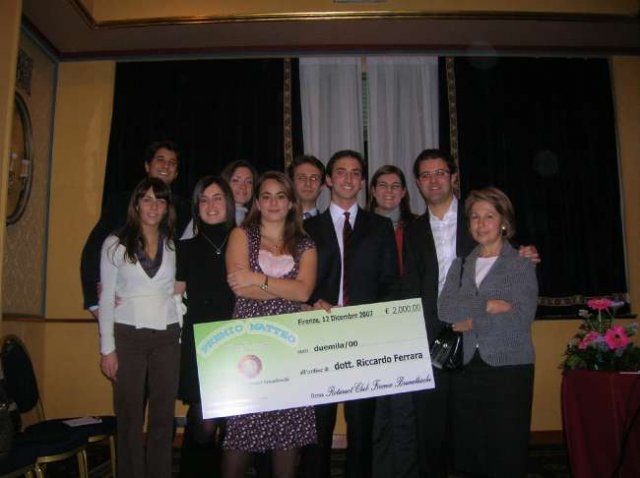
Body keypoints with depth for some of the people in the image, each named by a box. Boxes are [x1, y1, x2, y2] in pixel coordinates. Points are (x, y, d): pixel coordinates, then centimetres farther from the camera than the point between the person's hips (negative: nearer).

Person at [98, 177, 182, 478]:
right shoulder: (116, 244, 0)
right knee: (130, 416, 3)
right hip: (128, 336, -2)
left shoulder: (174, 245, 6)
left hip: (166, 337, 2)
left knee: (163, 415, 6)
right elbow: (106, 299, 0)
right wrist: (107, 348, -5)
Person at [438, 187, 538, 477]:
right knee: (468, 451, 8)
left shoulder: (521, 264, 0)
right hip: (466, 367, 4)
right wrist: (487, 305, -14)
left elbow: (520, 319, -13)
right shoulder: (461, 264, 11)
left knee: (507, 454, 1)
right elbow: (444, 309, -4)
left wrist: (473, 324, -9)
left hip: (508, 367, -3)